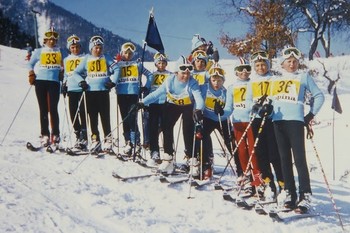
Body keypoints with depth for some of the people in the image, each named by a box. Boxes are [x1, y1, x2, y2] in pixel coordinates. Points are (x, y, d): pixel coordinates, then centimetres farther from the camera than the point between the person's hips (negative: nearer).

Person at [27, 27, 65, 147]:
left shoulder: (60, 52, 13)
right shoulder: (39, 51, 12)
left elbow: (64, 66, 20)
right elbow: (31, 64, 17)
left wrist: (62, 75, 3)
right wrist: (31, 74, 1)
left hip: (54, 82, -1)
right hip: (40, 82, 1)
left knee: (53, 109, -10)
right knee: (43, 109, 2)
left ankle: (55, 135, -6)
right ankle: (45, 135, 4)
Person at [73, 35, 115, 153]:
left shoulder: (106, 58, 9)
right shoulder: (87, 59, 12)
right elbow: (76, 72, 15)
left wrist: (113, 81, -9)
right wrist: (81, 81, -1)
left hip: (104, 91, -2)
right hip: (90, 91, 2)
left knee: (105, 116, -2)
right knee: (93, 117, 4)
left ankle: (108, 140, 3)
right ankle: (95, 141, 10)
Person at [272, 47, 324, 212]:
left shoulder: (304, 76, 9)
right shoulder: (276, 79, 18)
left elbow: (319, 96, 9)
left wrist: (311, 115, 1)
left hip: (295, 120, -4)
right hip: (278, 121, 4)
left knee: (299, 159, -10)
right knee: (285, 159, 5)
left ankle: (305, 196, -10)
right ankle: (290, 194, 9)